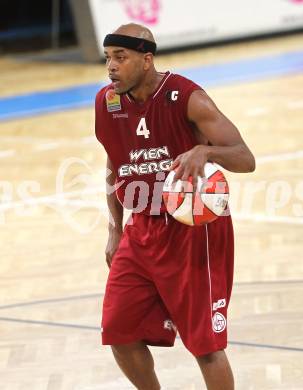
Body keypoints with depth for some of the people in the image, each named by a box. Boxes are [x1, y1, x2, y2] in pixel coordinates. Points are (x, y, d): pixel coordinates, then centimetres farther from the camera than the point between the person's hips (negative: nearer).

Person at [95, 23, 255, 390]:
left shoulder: (187, 98, -17)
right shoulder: (106, 103, 0)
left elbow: (246, 159, -21)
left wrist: (205, 151, -41)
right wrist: (115, 229, 12)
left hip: (194, 231, -6)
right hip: (142, 233, 6)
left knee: (206, 344, -3)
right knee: (119, 333, 6)